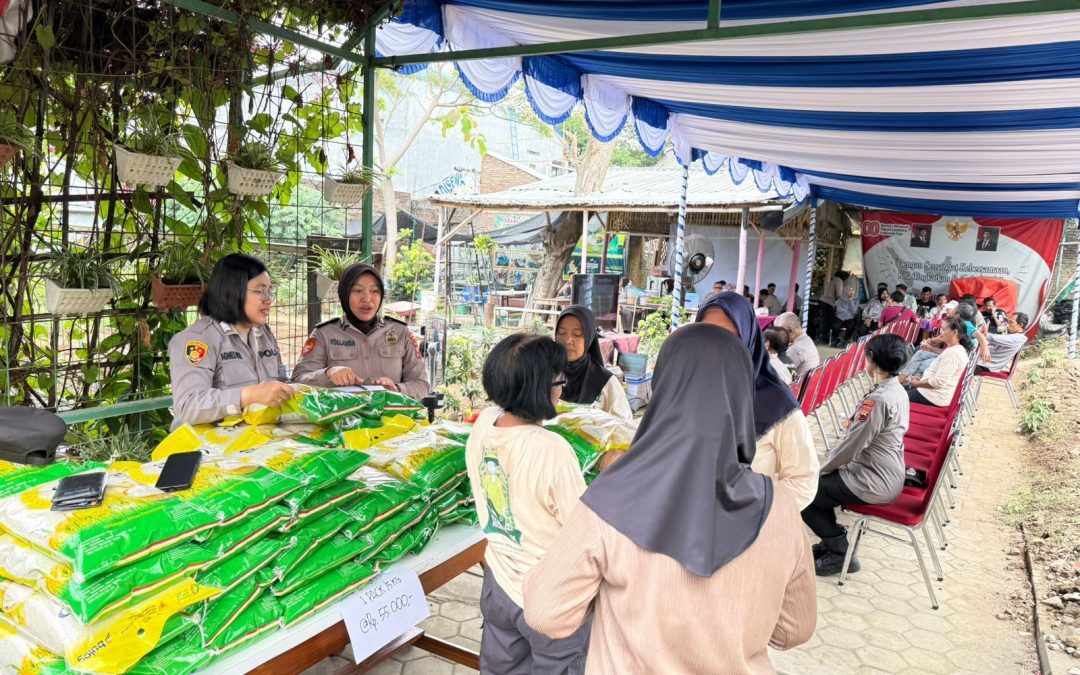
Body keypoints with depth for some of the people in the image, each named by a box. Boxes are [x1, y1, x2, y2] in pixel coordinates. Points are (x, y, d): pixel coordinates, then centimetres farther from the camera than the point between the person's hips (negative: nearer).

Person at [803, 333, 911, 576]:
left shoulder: (878, 399, -26)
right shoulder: (897, 391, 4)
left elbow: (851, 445, -22)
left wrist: (821, 467, -6)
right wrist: (829, 460, 10)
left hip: (874, 483, -9)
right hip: (887, 475, 9)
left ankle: (840, 553, 9)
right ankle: (832, 542, 25)